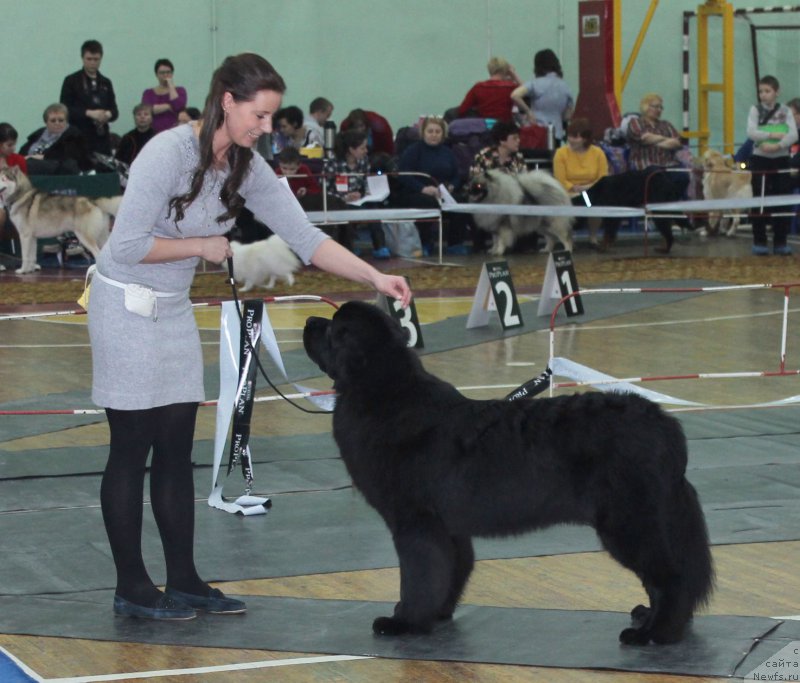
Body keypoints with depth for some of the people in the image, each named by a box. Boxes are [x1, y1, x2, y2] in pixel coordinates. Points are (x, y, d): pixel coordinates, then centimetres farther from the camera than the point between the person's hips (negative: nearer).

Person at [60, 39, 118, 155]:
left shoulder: (106, 83, 15)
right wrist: (88, 113, -17)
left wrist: (108, 114, -9)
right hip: (79, 139, -4)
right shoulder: (71, 81, 2)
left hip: (102, 138, 4)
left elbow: (114, 110, 15)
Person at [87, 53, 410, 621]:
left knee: (177, 449, 9)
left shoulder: (248, 168, 0)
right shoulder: (169, 154, -22)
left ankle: (184, 581, 15)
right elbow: (127, 245, -25)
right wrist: (201, 245, -15)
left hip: (173, 310, 7)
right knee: (132, 449, -2)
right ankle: (132, 589, 5)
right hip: (126, 309, -7)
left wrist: (376, 278, -11)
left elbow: (304, 236, -2)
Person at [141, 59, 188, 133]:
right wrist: (168, 106, -7)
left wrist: (171, 86, 0)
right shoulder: (148, 93, 14)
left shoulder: (180, 91, 12)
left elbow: (178, 106, -7)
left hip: (174, 132, 0)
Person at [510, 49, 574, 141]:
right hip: (557, 133, 3)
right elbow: (567, 116, 10)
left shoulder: (535, 83, -6)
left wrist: (528, 112, -9)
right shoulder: (565, 88, 6)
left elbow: (515, 95, -20)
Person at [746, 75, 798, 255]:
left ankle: (780, 242, 8)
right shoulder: (755, 110, 1)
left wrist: (777, 146, -23)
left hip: (781, 160, 1)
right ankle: (759, 242, 6)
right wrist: (773, 135, -20)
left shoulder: (785, 111, 3)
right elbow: (751, 132, -13)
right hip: (760, 160, -1)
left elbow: (793, 135, -9)